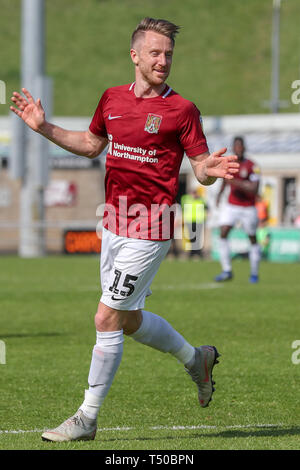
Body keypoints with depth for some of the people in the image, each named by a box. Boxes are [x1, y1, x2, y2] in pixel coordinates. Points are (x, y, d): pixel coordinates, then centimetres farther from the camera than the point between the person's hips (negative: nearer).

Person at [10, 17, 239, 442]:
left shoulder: (182, 110, -9)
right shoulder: (113, 99, 7)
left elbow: (201, 168, -7)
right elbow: (91, 144, 23)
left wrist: (211, 170, -30)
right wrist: (44, 127, 14)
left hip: (148, 232, -7)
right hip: (114, 226, 7)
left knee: (107, 319, -7)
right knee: (129, 320, 16)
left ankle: (87, 418, 3)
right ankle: (196, 359, 41)